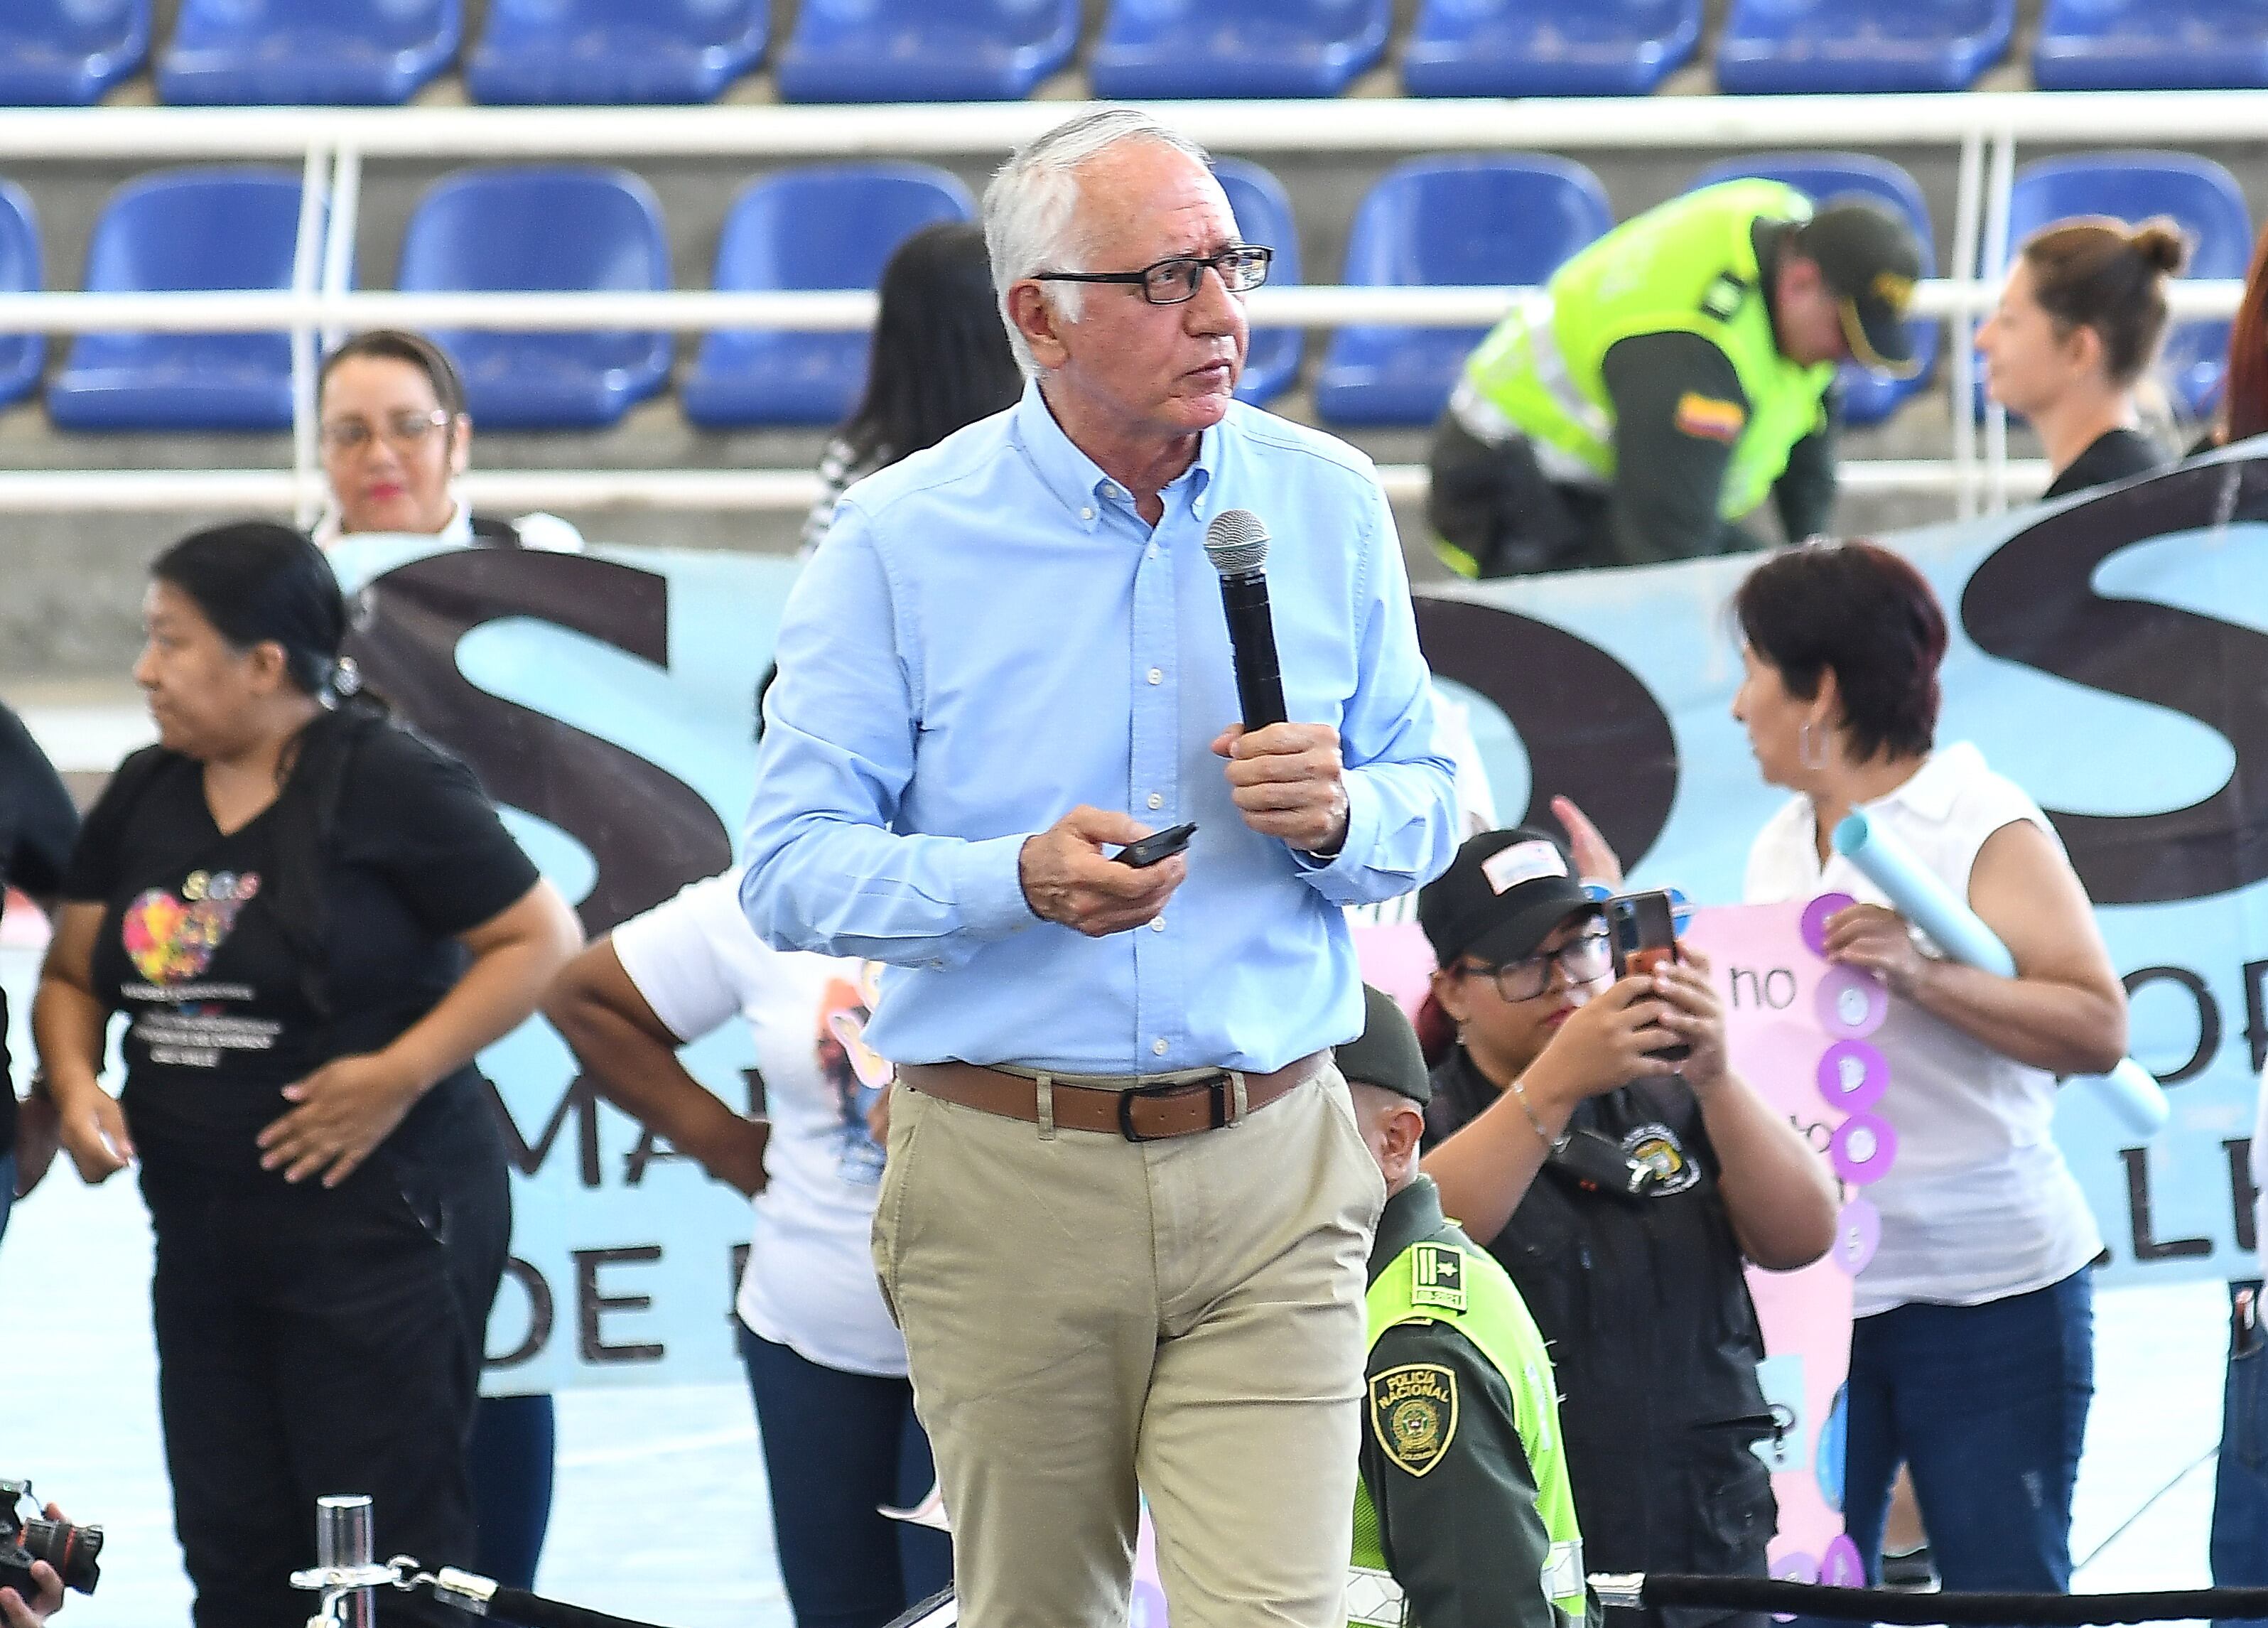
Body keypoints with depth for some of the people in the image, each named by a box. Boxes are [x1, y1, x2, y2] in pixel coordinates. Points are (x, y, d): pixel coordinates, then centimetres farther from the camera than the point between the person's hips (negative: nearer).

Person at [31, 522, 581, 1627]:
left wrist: (399, 1074, -17)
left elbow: (542, 939, -9)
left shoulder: (386, 787, -10)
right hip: (201, 1236, 7)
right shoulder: (144, 798, 9)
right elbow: (71, 974, 15)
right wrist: (74, 1083, -6)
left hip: (377, 1226, -7)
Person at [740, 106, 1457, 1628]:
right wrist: (1018, 880, -21)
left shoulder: (1330, 506, 6)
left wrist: (1339, 818, -10)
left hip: (1268, 1173, 1)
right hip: (1008, 1178, -1)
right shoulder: (902, 540, -2)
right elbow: (792, 869, -5)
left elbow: (1427, 808, 13)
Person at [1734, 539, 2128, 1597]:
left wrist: (1925, 975, -25)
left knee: (2004, 1590, -2)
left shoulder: (1985, 827, -6)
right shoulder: (1780, 850, 16)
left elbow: (2099, 1030, -15)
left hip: (1986, 1297, -6)